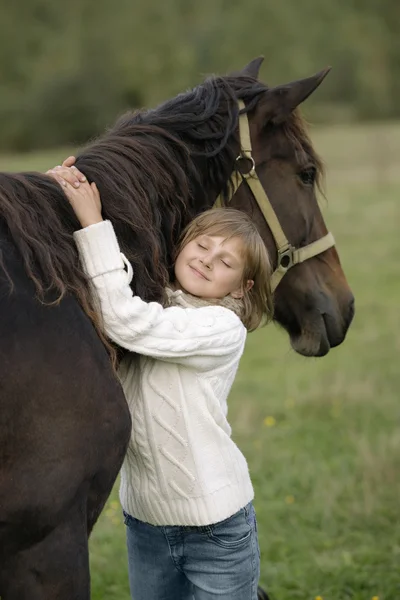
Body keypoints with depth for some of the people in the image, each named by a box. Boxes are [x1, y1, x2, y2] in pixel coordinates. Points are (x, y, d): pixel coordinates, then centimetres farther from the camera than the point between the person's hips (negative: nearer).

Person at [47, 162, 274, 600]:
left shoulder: (224, 329, -16)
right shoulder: (150, 301, 3)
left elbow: (127, 324, -27)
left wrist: (94, 224, -27)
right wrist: (66, 191, -15)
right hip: (144, 519, 6)